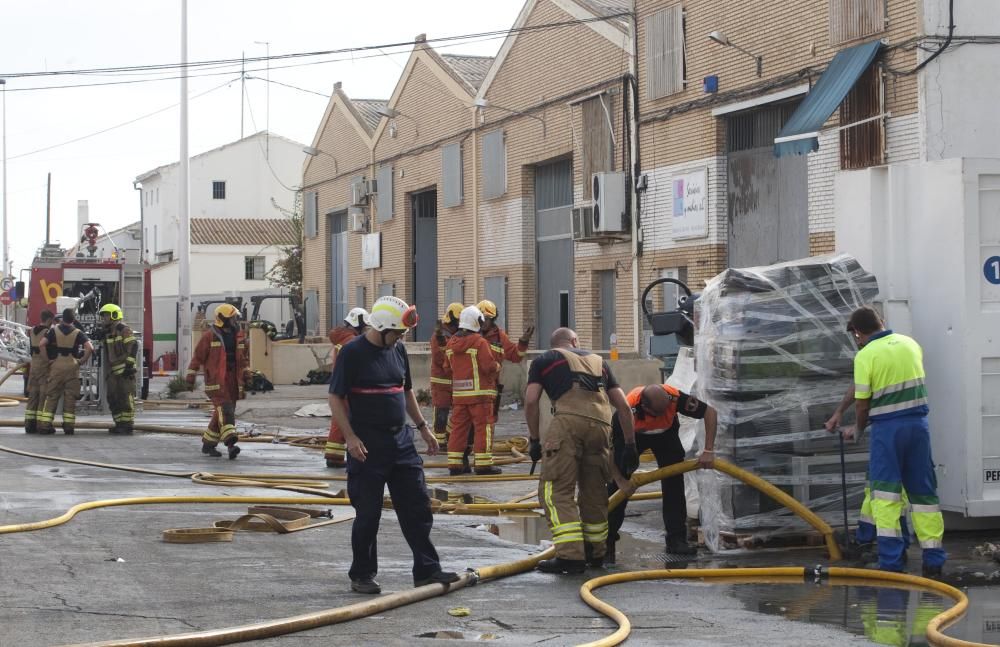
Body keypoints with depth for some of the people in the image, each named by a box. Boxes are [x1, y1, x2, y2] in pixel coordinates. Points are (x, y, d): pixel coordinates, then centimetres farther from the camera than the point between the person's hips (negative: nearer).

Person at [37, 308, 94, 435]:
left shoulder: (54, 330, 3)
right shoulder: (78, 333, 1)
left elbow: (41, 344, -8)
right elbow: (89, 348, -12)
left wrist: (47, 360, 1)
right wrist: (83, 360, 1)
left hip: (56, 366, 1)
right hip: (72, 366, -1)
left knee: (51, 396, 5)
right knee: (70, 397, 4)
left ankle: (45, 424, -1)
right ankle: (68, 425, 2)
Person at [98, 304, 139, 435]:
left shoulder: (123, 330, -8)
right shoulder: (107, 333, 20)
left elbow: (133, 346, -16)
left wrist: (129, 365, -20)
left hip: (124, 371, -9)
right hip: (112, 372, 9)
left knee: (125, 398, -9)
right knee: (113, 399, 9)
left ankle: (127, 425, -9)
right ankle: (120, 424, 14)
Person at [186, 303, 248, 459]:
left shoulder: (238, 335, 12)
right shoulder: (209, 336, -6)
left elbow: (243, 357, 23)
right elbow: (198, 356, -2)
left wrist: (246, 374, 19)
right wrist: (191, 376, -3)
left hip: (233, 381, 7)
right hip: (216, 380, -7)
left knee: (221, 414, 9)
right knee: (225, 410, -20)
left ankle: (208, 444, 21)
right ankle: (231, 443, -31)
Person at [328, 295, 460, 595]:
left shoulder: (398, 350, 10)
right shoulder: (352, 353, -10)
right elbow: (335, 398, -11)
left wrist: (423, 427, 16)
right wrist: (351, 438, -19)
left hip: (401, 440, 6)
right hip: (368, 445, -6)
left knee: (417, 506, 4)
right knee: (368, 513, 1)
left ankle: (427, 570, 10)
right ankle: (361, 575, 13)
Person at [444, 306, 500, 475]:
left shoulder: (451, 343, 9)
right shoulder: (480, 342, -13)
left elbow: (447, 367, 16)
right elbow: (489, 366, -17)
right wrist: (497, 367, 4)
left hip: (458, 393, 6)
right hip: (480, 392, -6)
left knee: (458, 427, 9)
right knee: (483, 427, -2)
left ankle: (454, 463, 9)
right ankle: (483, 463, -4)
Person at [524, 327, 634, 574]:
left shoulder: (544, 360, 24)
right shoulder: (598, 361, 33)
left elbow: (531, 401, 10)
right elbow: (623, 406, 27)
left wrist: (534, 440, 17)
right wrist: (631, 445, 31)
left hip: (568, 419, -4)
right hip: (601, 423, 4)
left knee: (556, 490, -3)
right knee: (594, 492, 19)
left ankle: (570, 555, -15)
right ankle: (595, 553, 30)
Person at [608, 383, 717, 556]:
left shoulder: (674, 397, -38)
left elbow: (710, 413, -26)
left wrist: (708, 451, -30)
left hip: (665, 433, 1)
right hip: (630, 434, -1)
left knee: (674, 482, -10)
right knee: (617, 484, -5)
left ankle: (677, 539, -6)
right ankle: (607, 535, 12)